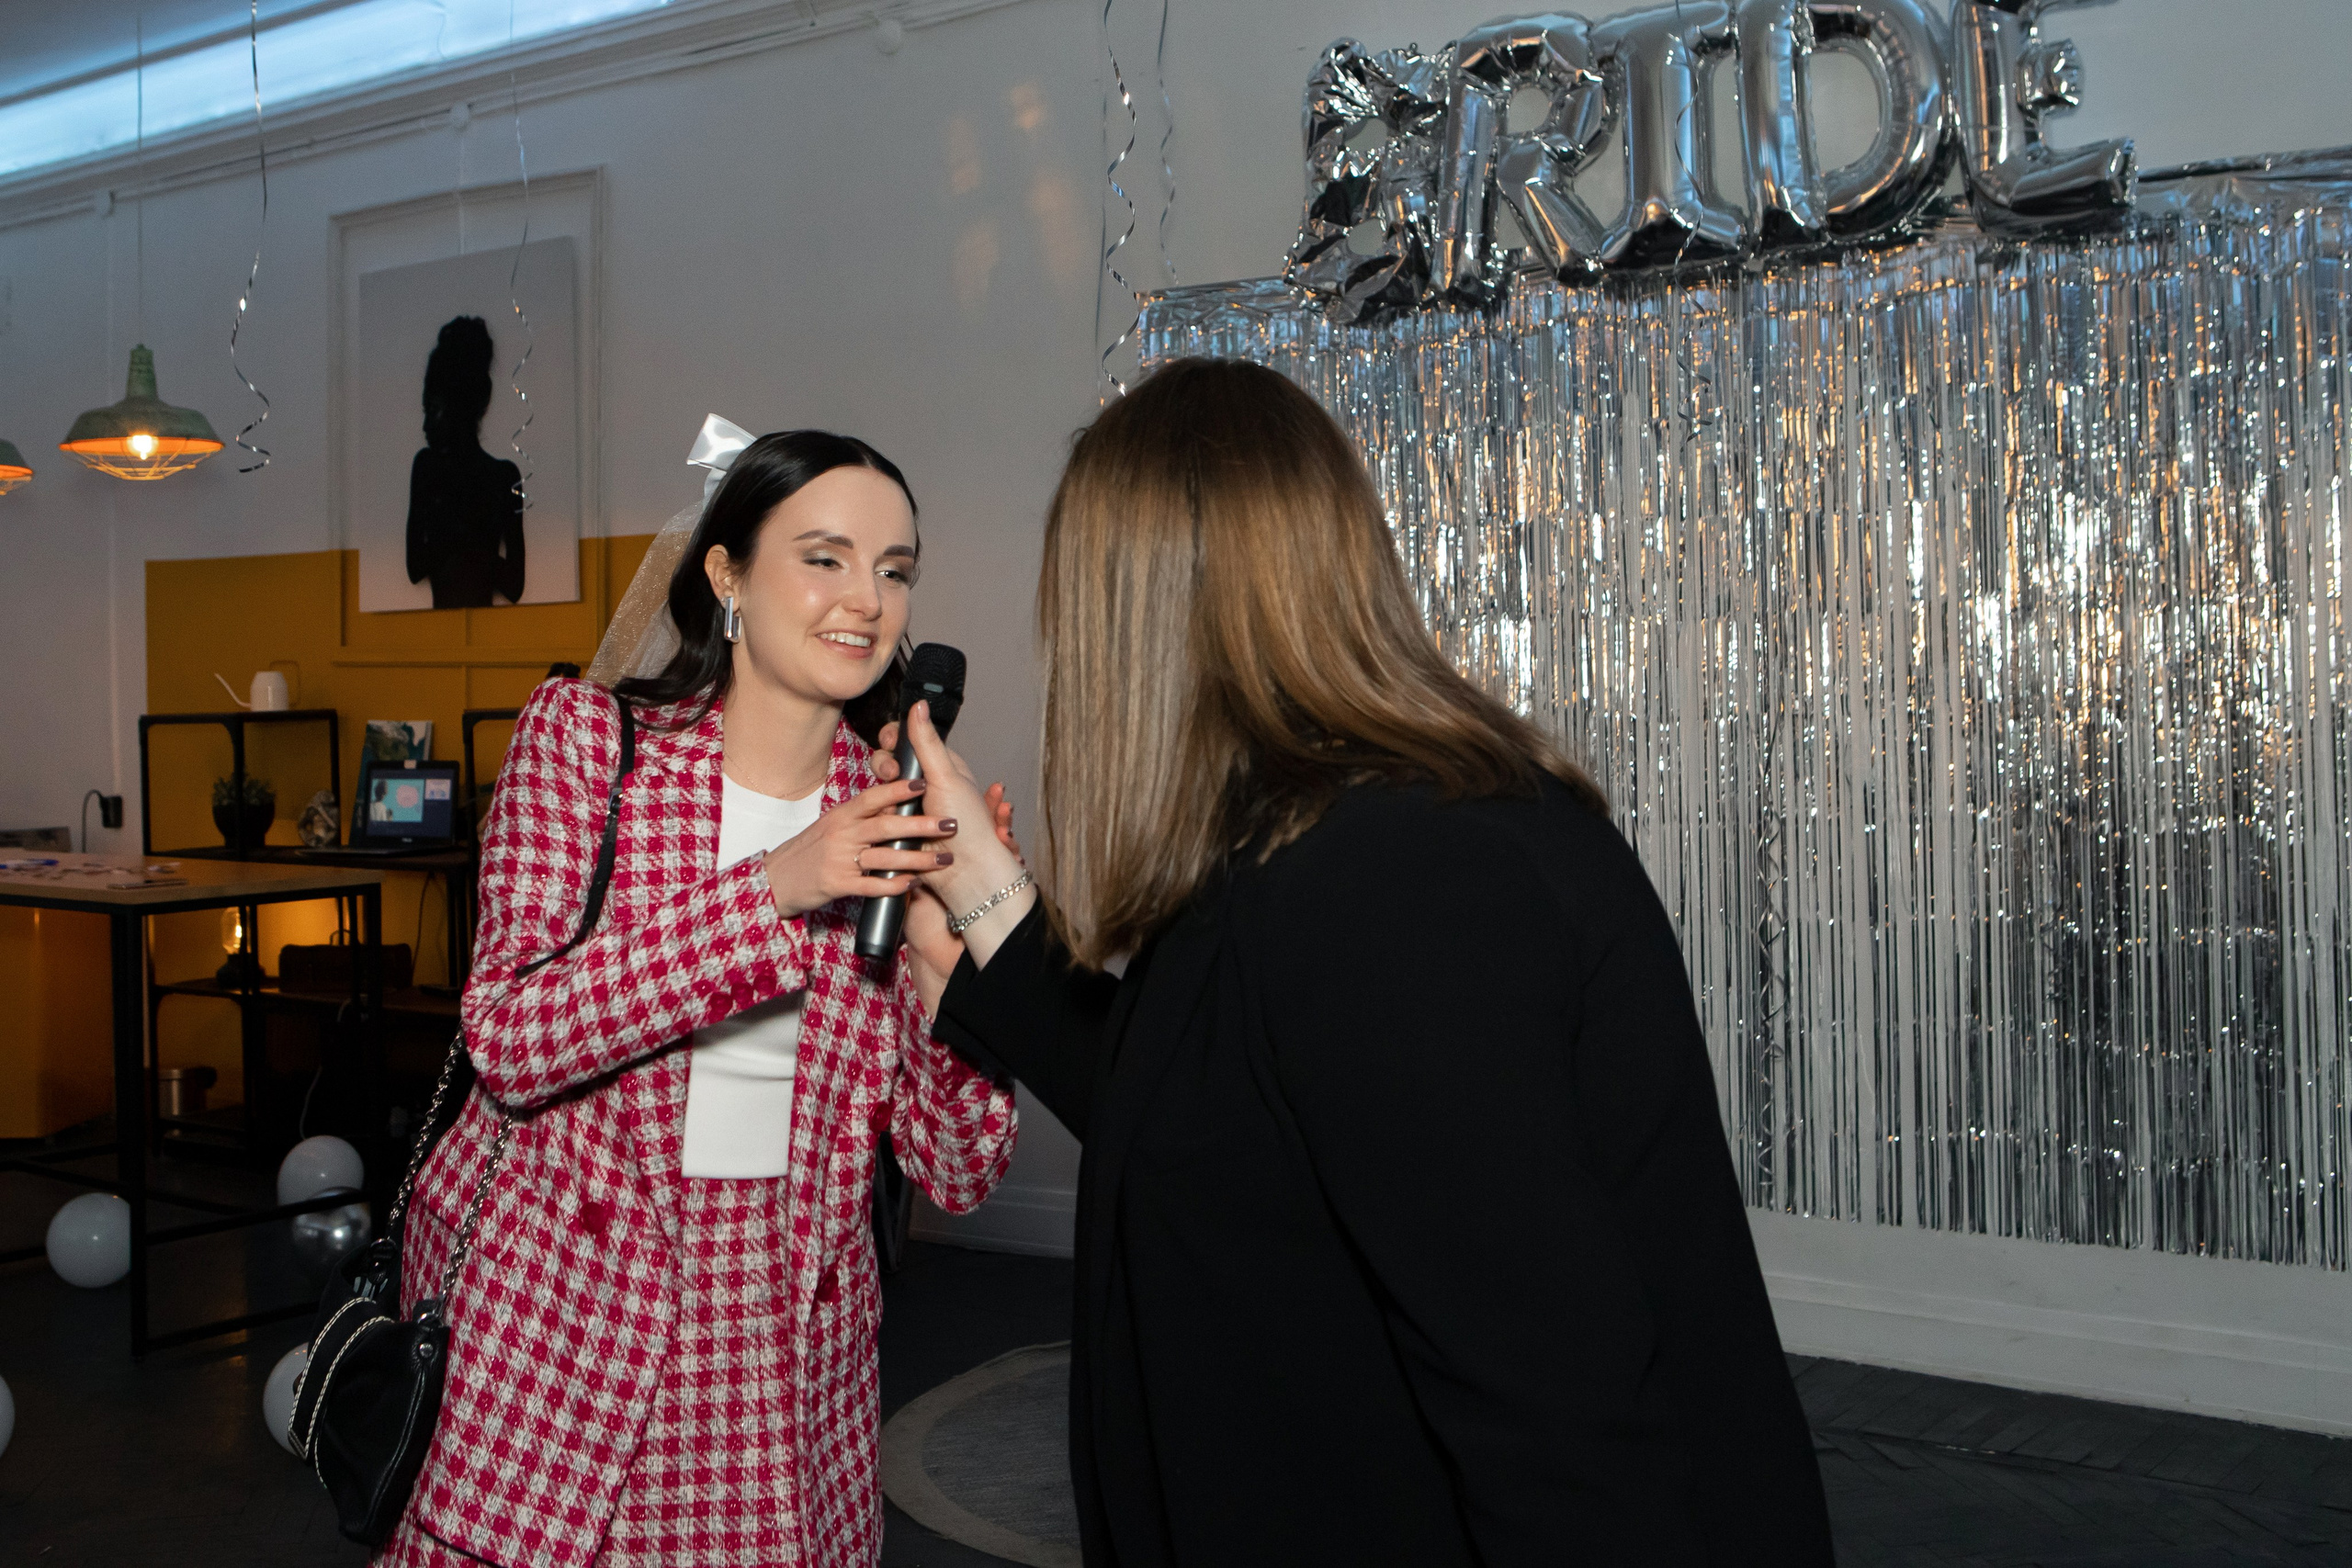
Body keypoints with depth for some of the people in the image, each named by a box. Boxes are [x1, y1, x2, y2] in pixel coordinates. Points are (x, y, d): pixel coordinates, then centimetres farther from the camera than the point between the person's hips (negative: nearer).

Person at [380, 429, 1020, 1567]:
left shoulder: (899, 818, 0)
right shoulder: (582, 735, -5)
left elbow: (958, 1172, -3)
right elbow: (510, 1042, -17)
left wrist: (941, 956, -21)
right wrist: (770, 890, -25)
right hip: (550, 1331, -2)